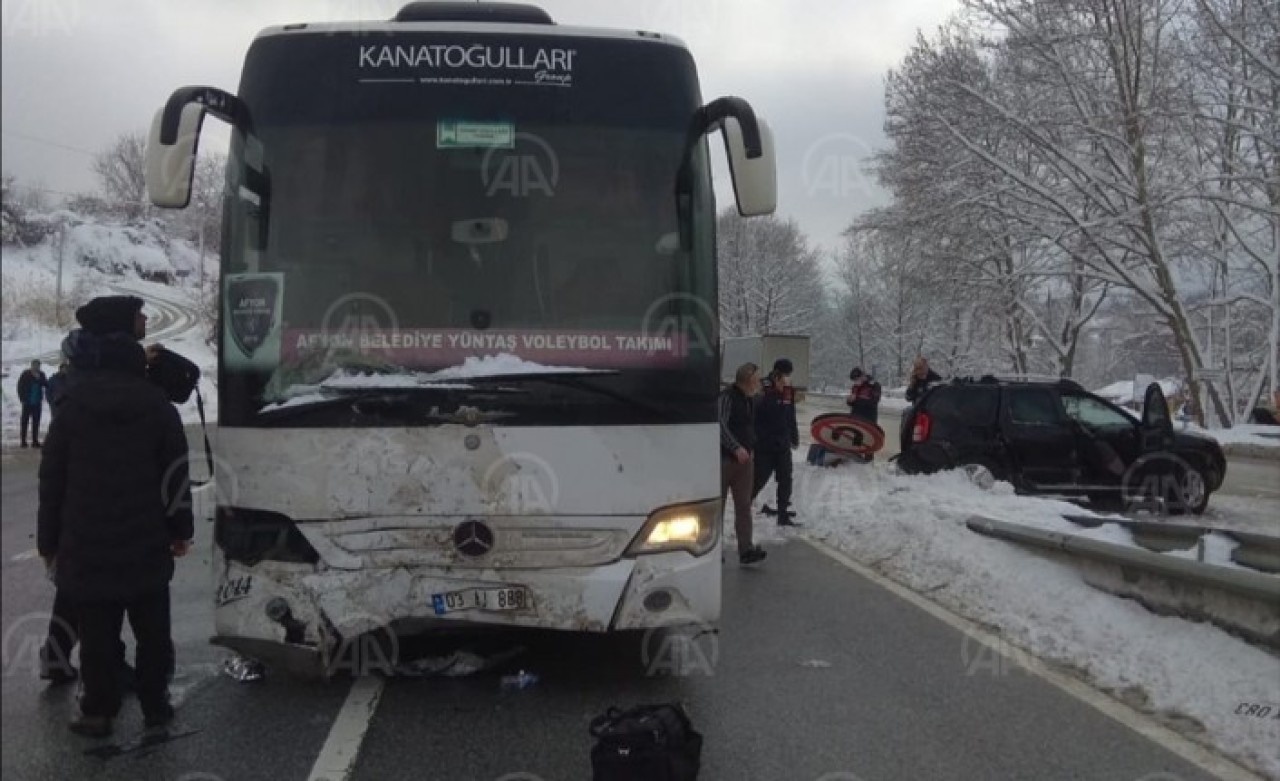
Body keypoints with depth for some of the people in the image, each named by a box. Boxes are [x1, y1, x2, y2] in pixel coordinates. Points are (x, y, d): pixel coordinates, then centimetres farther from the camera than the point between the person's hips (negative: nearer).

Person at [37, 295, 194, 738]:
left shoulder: (72, 406, -4)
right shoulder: (156, 403, -3)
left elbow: (52, 479, -1)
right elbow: (175, 472, 0)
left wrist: (48, 541, 7)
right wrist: (180, 530, 9)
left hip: (87, 544, -1)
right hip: (146, 544, 1)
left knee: (97, 632, 6)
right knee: (152, 630, 12)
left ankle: (99, 712, 11)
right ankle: (155, 706, 18)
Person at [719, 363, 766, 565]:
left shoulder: (751, 399, 12)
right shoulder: (726, 397, -14)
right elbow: (721, 425, -23)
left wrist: (750, 446, 17)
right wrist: (736, 448, -29)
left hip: (743, 458, 7)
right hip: (723, 457, -7)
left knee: (744, 505, 0)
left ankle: (746, 550, -3)